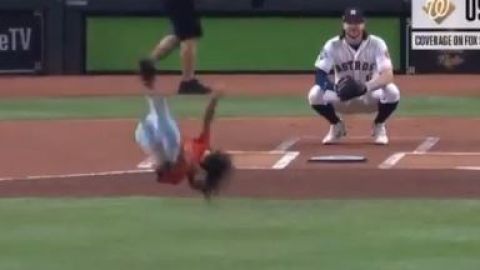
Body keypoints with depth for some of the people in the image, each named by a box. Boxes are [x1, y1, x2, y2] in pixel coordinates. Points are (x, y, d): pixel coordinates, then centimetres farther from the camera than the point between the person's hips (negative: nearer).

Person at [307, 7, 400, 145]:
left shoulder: (376, 44, -17)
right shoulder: (333, 45, -13)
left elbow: (388, 75, -29)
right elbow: (319, 75, -20)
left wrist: (365, 87, -47)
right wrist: (336, 87, -41)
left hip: (370, 97, -1)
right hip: (342, 99, 1)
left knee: (392, 92, -33)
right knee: (315, 94, -28)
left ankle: (379, 126, -2)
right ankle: (337, 126, 3)